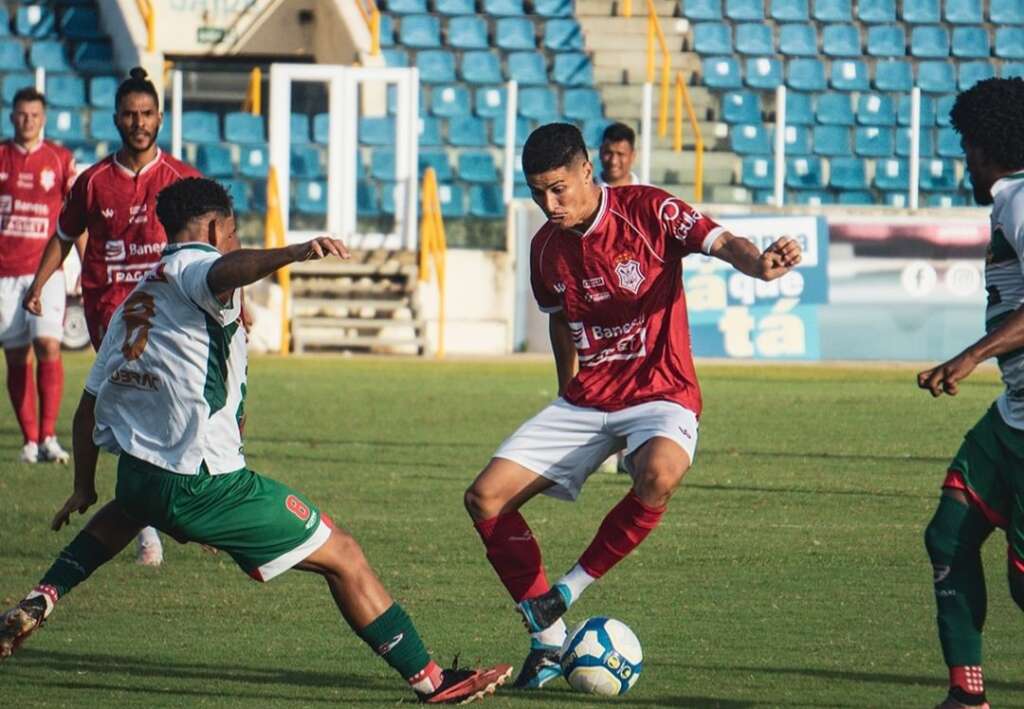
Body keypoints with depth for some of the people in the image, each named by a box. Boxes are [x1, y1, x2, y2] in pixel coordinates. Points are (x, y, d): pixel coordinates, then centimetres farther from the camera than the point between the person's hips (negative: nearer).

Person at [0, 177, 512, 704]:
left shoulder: (132, 305, 20)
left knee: (130, 508, 46)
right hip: (207, 486, -8)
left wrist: (84, 487, 38)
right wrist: (292, 254, -51)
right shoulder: (193, 265, -4)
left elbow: (89, 405, 25)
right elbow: (224, 272, -32)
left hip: (137, 477, 8)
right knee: (342, 556, 0)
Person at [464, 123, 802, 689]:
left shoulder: (648, 211, -12)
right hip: (585, 401, 6)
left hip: (660, 396, -5)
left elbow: (722, 244, -23)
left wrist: (758, 263, -45)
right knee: (486, 498, -7)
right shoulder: (546, 247, 4)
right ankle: (547, 639, 4)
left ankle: (573, 587, -17)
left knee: (657, 474, -39)